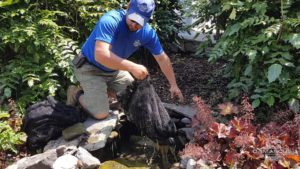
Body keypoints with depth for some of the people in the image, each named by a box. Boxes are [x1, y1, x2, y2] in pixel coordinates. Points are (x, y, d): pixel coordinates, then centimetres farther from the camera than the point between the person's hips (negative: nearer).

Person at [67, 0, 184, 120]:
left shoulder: (148, 33, -13)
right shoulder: (110, 20, -31)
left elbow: (162, 58, -3)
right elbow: (100, 55, -43)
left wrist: (173, 85, -5)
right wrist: (132, 67, -46)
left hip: (115, 70, 7)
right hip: (90, 68, -6)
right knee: (101, 114, -13)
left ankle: (105, 88, 25)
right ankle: (77, 94, 13)